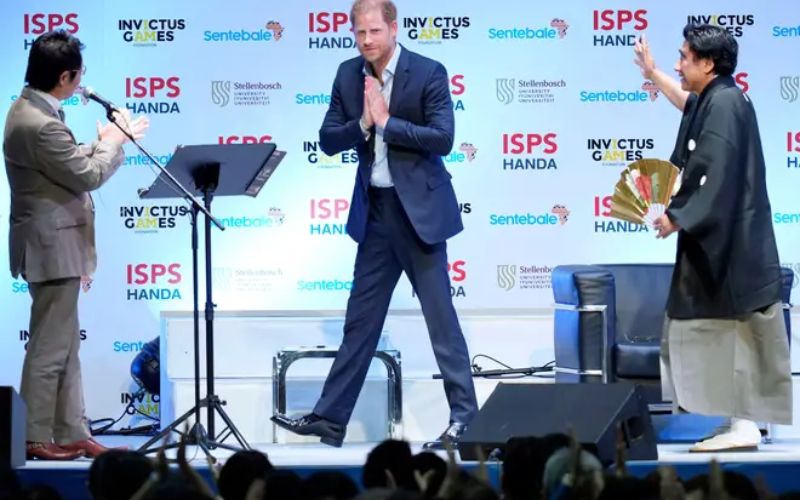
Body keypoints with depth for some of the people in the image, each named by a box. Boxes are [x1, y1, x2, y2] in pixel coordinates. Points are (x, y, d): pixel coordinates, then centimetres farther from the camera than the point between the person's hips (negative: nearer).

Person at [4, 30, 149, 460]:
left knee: (65, 344, 14)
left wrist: (103, 140, 9)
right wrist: (115, 141, -3)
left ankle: (71, 431, 20)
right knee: (50, 346, -2)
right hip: (52, 245, -11)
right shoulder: (42, 125, -25)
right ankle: (36, 437, 5)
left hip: (53, 242, 11)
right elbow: (88, 176, -18)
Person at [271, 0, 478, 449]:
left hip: (418, 208, -5)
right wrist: (362, 124, -14)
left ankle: (465, 415, 6)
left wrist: (386, 121, -19)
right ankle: (330, 419, 13)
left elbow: (443, 139, -18)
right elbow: (328, 141, 4)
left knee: (441, 316, -2)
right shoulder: (348, 75, 5)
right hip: (374, 209, 6)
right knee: (361, 319, 10)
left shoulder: (428, 73, -11)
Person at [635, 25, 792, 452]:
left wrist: (678, 217, -17)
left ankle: (743, 426, -5)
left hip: (729, 242, -10)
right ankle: (743, 421, 17)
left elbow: (715, 177, -24)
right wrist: (652, 74, 44)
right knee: (726, 333, 13)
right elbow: (691, 104, 38)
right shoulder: (716, 100, 13)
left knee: (730, 332, -7)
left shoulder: (723, 105, -18)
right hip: (720, 239, 10)